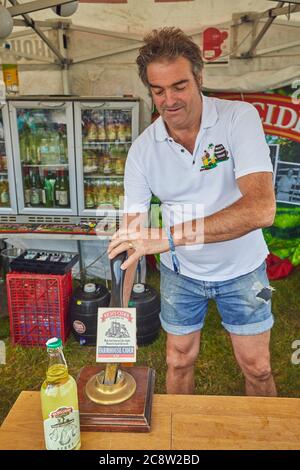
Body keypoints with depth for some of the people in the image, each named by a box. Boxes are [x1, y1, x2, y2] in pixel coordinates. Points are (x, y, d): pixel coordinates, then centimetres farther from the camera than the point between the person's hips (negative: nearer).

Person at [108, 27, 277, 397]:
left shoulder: (239, 118, -21)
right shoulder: (143, 149, -13)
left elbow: (261, 208, -35)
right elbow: (131, 233, -13)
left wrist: (170, 236, -43)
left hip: (240, 269, -1)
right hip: (180, 272, 2)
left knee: (257, 368, 14)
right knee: (179, 361, 16)